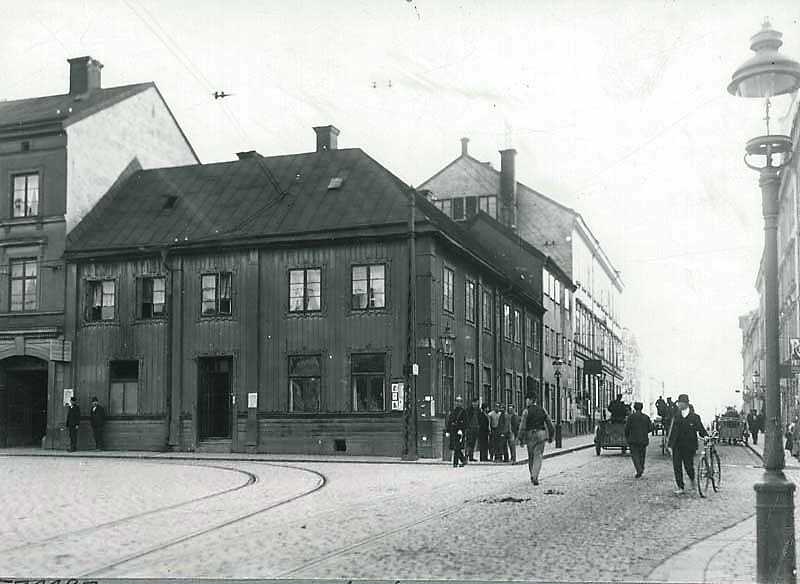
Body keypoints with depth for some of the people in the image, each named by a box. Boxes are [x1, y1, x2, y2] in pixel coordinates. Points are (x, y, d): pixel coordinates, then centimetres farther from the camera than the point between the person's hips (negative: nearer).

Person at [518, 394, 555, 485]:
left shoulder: (526, 411, -6)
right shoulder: (542, 410, 5)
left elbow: (522, 427, -11)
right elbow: (550, 424, 7)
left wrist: (521, 439, -5)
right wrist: (550, 436, 17)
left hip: (530, 435, -2)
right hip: (541, 435, 2)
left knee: (531, 457, 15)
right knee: (538, 457, 1)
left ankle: (533, 476, 25)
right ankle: (535, 477, -14)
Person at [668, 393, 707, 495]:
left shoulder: (694, 417, -3)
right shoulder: (676, 417, 7)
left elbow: (701, 429, 2)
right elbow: (673, 431, 9)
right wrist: (670, 444, 7)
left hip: (689, 447, -3)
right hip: (677, 446, 3)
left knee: (688, 466, 2)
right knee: (677, 467, -1)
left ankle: (693, 480, 33)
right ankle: (680, 487, 6)